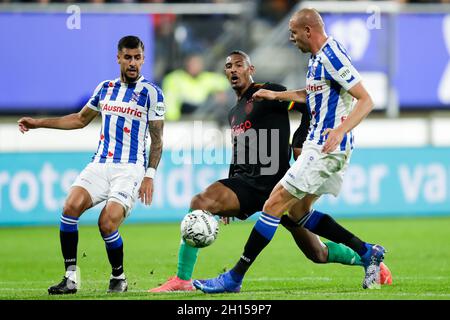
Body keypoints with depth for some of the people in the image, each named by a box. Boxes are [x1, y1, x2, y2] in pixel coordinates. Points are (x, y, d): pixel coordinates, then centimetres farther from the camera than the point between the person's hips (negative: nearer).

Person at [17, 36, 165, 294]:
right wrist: (38, 123, 23)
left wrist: (150, 175, -8)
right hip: (100, 164, 5)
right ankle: (70, 278, -15)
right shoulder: (105, 88, 14)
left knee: (107, 224, -22)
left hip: (130, 169, -5)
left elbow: (157, 139, 1)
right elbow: (81, 119, 27)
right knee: (71, 207, -20)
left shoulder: (151, 92, -1)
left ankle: (119, 278, 4)